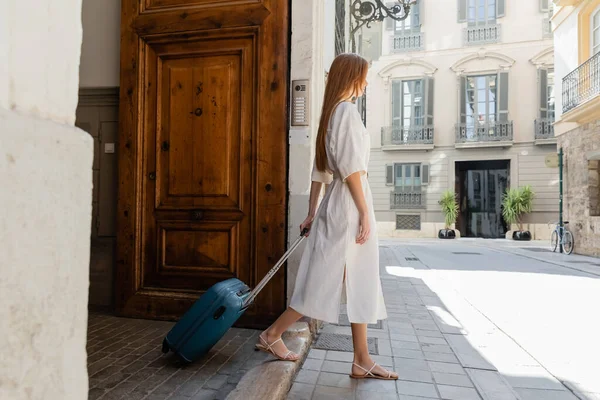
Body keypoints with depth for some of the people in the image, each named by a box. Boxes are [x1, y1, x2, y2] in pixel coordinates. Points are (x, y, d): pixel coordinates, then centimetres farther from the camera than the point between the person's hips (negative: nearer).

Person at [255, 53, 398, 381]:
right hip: (348, 205, -10)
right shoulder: (346, 109, -10)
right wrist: (365, 213, -17)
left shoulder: (331, 111, 18)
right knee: (325, 279, -1)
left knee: (360, 283, 10)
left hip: (338, 205, 10)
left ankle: (362, 361, 18)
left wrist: (312, 213, 16)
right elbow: (351, 168, -18)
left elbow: (320, 170, 16)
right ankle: (272, 334, 15)